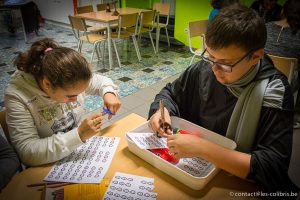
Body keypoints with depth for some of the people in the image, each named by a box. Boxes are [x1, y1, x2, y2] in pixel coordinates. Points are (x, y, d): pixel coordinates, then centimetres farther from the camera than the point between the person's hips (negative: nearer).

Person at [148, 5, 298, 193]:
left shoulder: (274, 93, -18)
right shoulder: (204, 68, -8)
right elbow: (170, 93, 7)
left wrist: (202, 148, -29)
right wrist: (162, 111, -14)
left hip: (236, 180, -2)